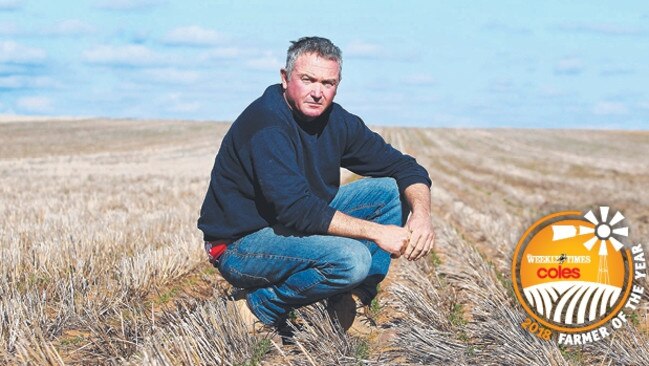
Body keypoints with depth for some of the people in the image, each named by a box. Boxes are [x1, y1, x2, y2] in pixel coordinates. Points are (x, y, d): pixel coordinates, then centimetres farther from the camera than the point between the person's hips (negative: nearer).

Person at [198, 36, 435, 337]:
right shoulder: (265, 124, -25)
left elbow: (404, 167, 2)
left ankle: (352, 300, 0)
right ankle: (265, 303, -6)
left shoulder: (336, 120, -1)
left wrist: (421, 214, -19)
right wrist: (376, 232, -32)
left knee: (389, 189, -2)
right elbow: (297, 210, -33)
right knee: (351, 259, -32)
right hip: (240, 243, -8)